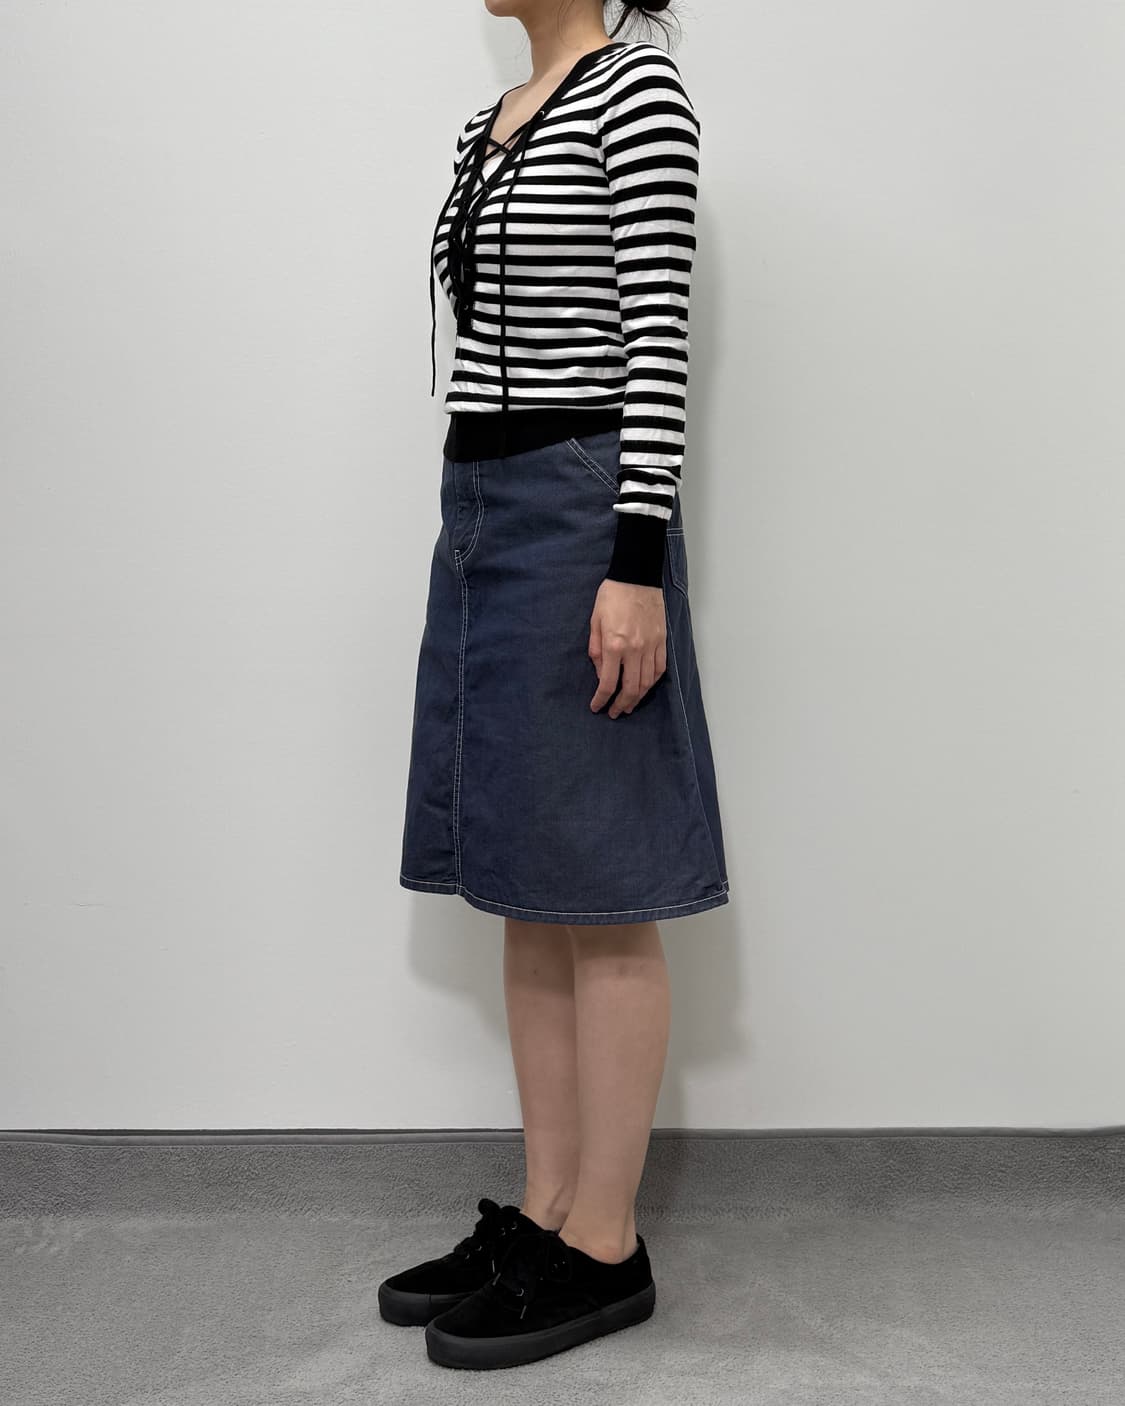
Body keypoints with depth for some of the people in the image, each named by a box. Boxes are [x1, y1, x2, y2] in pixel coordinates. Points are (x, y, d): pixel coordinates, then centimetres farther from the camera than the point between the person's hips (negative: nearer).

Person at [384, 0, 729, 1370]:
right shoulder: (491, 123, 19)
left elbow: (657, 332, -13)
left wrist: (638, 568, -19)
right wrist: (477, 528, 19)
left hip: (579, 519, -9)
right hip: (480, 514, 9)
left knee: (597, 898, -2)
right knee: (527, 900, 11)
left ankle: (603, 1252, 11)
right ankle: (542, 1214, 22)